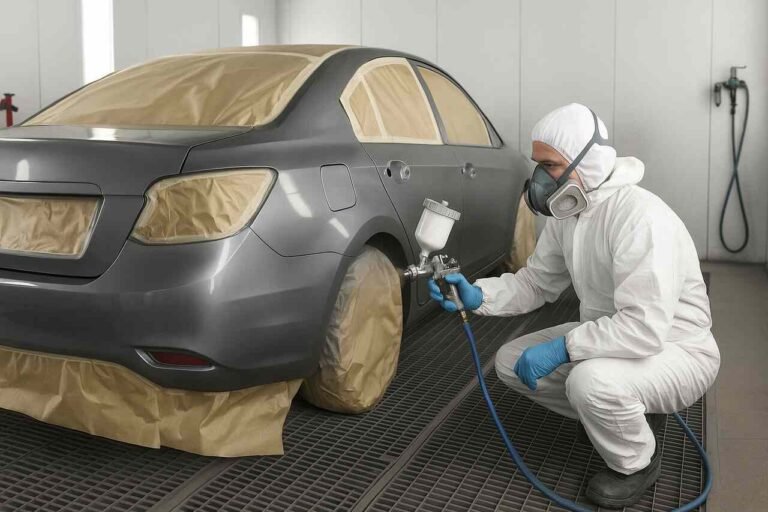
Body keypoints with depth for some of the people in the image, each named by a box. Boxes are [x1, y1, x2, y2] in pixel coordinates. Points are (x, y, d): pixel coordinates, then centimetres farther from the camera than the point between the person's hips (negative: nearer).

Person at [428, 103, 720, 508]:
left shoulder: (639, 216, -30)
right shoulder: (567, 214, -2)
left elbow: (645, 328, -36)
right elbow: (536, 281, 5)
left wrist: (563, 347, -31)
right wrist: (477, 296, -12)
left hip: (676, 350, -8)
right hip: (605, 339, 8)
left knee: (591, 380, -38)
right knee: (511, 362, 0)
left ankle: (636, 465, -3)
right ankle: (629, 414, 16)